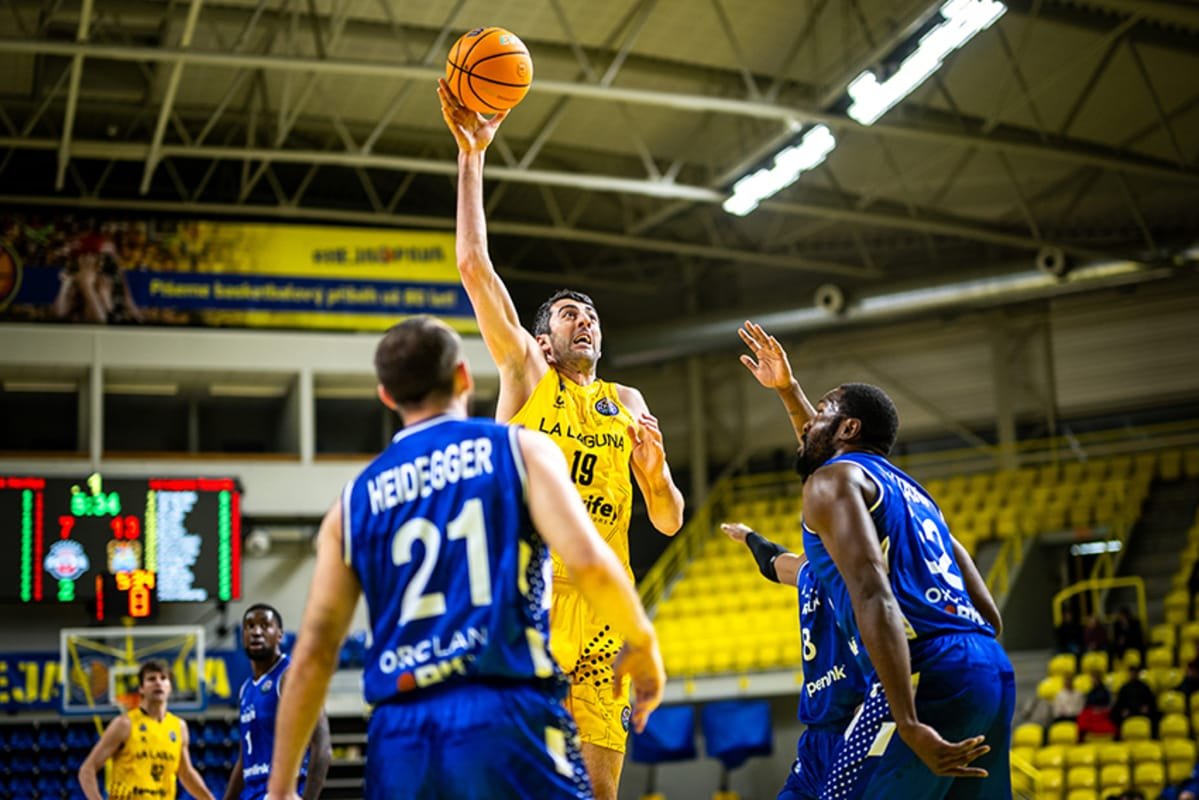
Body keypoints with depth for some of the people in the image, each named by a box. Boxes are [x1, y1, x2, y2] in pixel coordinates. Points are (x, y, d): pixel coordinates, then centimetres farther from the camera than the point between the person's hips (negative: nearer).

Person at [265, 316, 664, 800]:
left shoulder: (354, 502, 16)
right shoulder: (520, 448, 7)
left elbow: (313, 653, 12)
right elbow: (588, 561, -9)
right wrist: (642, 642, 8)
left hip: (401, 738, 4)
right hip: (508, 714, -3)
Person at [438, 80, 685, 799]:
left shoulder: (628, 404, 20)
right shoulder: (525, 373, 11)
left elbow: (670, 522, 18)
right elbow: (474, 265, 1)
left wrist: (655, 468, -4)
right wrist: (472, 155, -1)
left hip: (597, 607, 4)